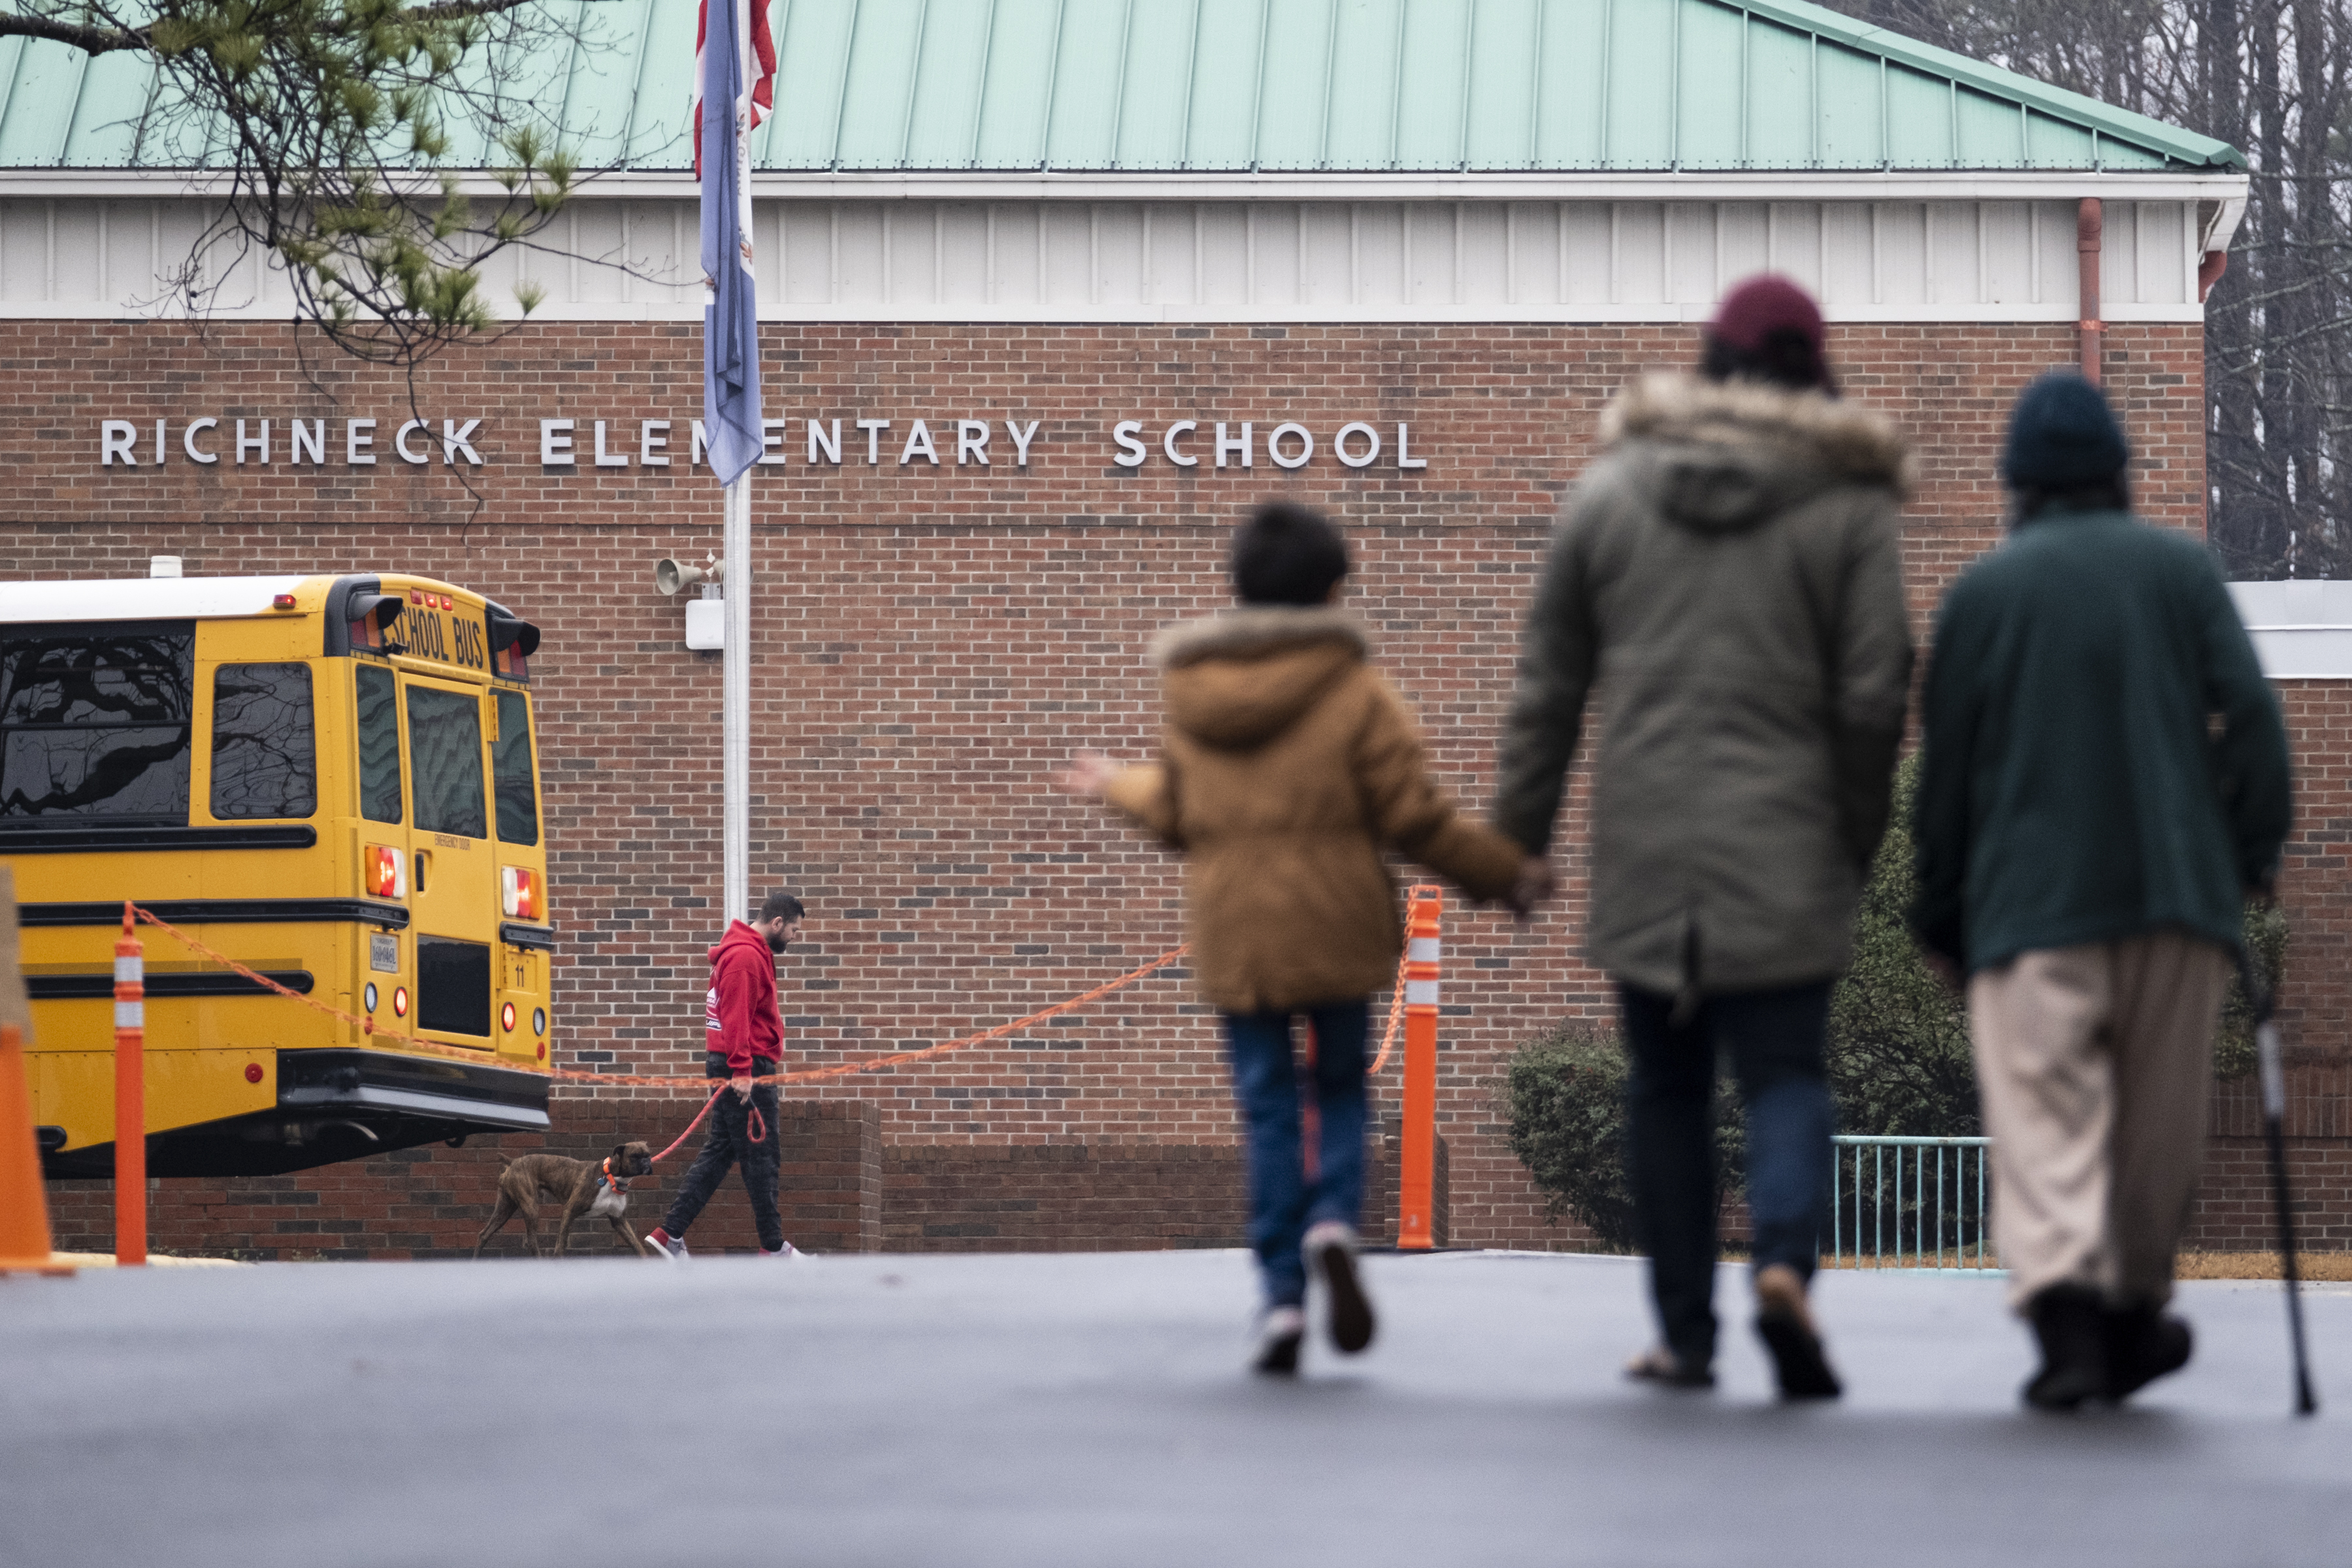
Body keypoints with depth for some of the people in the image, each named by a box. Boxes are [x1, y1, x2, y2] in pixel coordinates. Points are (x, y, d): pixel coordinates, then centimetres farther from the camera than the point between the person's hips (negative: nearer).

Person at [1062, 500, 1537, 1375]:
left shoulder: (1191, 700, 5)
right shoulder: (1358, 697, -6)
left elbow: (1175, 816, 15)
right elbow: (1414, 819, -7)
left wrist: (1118, 787, 37)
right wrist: (1505, 872, 6)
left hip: (1231, 933, 2)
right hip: (1337, 929, -2)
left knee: (1267, 1107, 6)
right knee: (1341, 1089, 12)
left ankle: (1283, 1293, -1)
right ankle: (1334, 1221, -15)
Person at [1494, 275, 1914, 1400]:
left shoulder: (1608, 492, 7)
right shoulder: (1850, 504, 0)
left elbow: (1547, 679, 9)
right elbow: (1874, 695, -3)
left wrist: (1521, 827, 15)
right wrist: (1856, 841, 8)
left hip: (1642, 852, 2)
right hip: (1785, 853, -2)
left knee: (1665, 1086, 11)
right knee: (1785, 1073, 1)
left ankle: (1685, 1335, 13)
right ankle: (1785, 1261, -26)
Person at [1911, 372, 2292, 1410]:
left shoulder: (1982, 590, 6)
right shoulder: (2181, 568, 8)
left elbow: (1945, 768, 7)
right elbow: (2249, 712, -2)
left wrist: (1942, 917, 14)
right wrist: (2255, 849, 5)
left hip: (2032, 901, -2)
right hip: (2177, 891, 2)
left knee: (2044, 1117, -9)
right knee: (2159, 1124, 14)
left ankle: (2064, 1296, -30)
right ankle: (2135, 1315, 23)